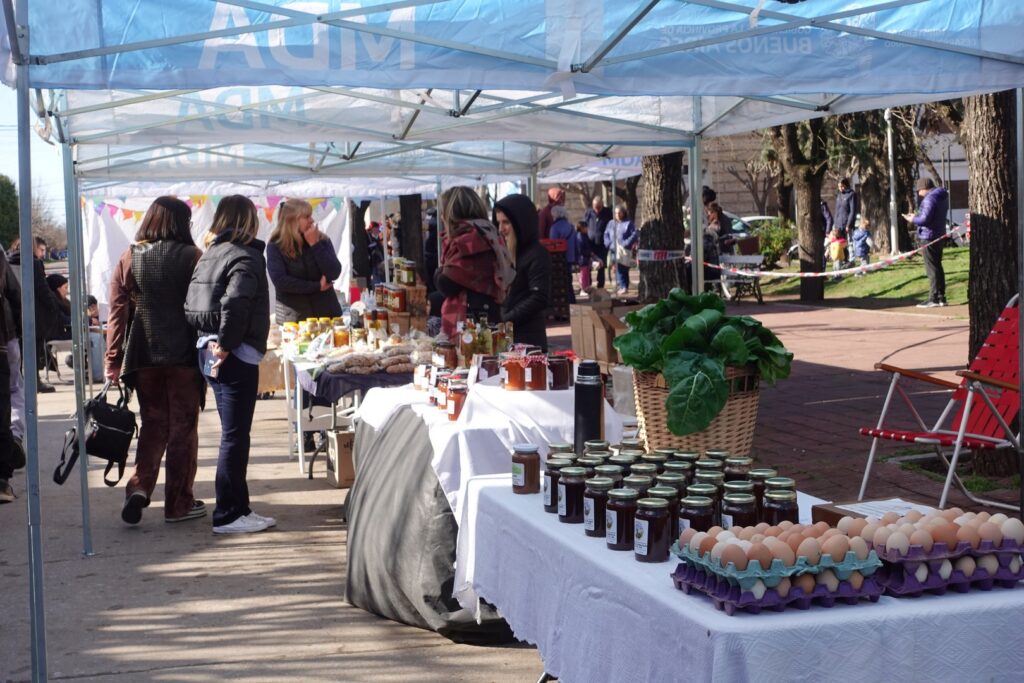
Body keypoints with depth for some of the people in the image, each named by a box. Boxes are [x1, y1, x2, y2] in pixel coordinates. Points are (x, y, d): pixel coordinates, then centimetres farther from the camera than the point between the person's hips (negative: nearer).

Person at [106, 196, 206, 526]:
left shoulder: (129, 258, 3)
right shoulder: (193, 257, -5)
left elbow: (117, 311, 0)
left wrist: (113, 359, 3)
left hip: (144, 355, 3)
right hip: (184, 354, -3)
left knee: (152, 424, 16)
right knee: (182, 427, 7)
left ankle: (140, 486, -1)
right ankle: (178, 503, 11)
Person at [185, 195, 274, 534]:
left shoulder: (210, 254, 12)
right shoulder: (246, 257, -11)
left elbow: (192, 304, 10)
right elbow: (234, 303, -26)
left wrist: (213, 341, 8)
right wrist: (226, 343, -15)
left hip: (209, 350, 8)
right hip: (236, 355, -8)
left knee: (233, 434, 15)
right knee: (235, 436, -2)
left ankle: (238, 507, 22)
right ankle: (227, 515, 3)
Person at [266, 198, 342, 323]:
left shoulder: (322, 240, 2)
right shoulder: (275, 246, -6)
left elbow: (334, 273, -8)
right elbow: (280, 281, -15)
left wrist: (315, 245, -13)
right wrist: (317, 286, -12)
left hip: (325, 312, 2)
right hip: (292, 315, -2)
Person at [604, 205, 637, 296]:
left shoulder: (628, 223, 0)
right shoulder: (611, 223, 15)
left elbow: (634, 235, -7)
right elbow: (606, 235, 14)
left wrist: (626, 244, -16)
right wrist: (609, 244, -3)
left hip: (625, 251, -5)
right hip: (614, 251, 5)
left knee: (624, 269, -7)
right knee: (618, 269, 1)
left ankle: (624, 287, -4)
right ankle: (622, 287, 5)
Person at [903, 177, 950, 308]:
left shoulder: (930, 199, -18)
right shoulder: (943, 196, 13)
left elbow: (925, 219, -23)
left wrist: (912, 219, -6)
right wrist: (916, 216, 16)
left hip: (928, 237, -9)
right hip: (939, 236, 9)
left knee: (932, 269, -6)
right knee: (938, 267, 14)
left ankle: (933, 299, -4)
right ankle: (941, 297, 17)